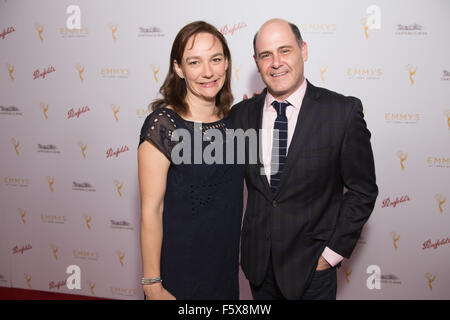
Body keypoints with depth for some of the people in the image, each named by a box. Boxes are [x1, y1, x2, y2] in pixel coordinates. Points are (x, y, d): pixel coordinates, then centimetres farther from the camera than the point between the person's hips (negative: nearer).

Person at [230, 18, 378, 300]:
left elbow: (363, 190, -6)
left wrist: (333, 252, -8)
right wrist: (234, 240, 1)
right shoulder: (241, 114, -1)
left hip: (312, 266, -3)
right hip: (257, 261, 3)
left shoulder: (343, 111, -11)